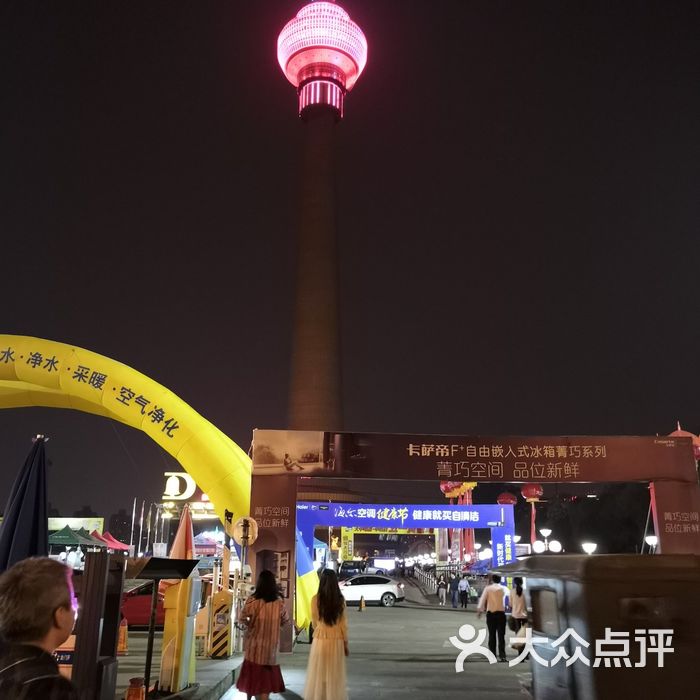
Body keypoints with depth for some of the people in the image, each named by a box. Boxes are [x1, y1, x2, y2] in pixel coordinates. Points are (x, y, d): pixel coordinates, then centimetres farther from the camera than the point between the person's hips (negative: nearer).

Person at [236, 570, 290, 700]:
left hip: (254, 644, -1)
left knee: (251, 673, 15)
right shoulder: (279, 602, -5)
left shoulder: (253, 601, -13)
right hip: (271, 645, 1)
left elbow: (241, 618, -8)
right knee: (267, 675, 9)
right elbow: (285, 621, 5)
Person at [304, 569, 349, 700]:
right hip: (336, 641, 1)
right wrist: (346, 643, 9)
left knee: (319, 674, 11)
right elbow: (343, 624, -2)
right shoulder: (340, 599, -7)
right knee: (335, 675, 12)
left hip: (320, 639, -1)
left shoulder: (316, 599, -9)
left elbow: (314, 622, 4)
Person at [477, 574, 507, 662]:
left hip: (490, 613, -1)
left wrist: (480, 610, 5)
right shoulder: (503, 589, 3)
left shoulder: (488, 588, -1)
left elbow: (483, 599, -4)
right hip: (501, 613, 1)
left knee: (492, 635, 7)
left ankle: (493, 655, 5)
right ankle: (502, 656, -6)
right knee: (501, 635, 3)